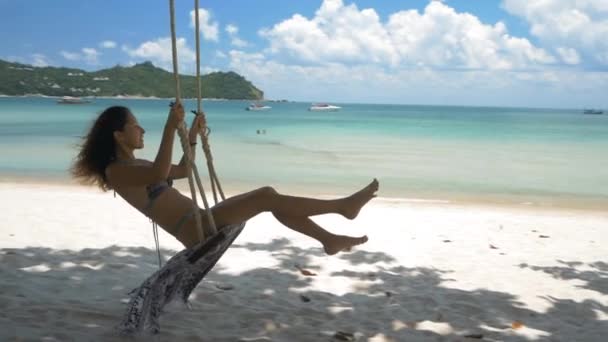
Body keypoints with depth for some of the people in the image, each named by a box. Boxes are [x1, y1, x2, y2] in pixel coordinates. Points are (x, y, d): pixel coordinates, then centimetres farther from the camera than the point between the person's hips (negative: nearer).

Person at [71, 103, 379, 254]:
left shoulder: (136, 164, 19)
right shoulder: (115, 171, -10)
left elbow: (182, 171, 32)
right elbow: (160, 174, -30)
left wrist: (193, 136, 25)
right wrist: (170, 128, -30)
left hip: (201, 222, 10)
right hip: (196, 231, -10)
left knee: (268, 194, 3)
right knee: (266, 198, -18)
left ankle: (329, 240, 6)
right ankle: (342, 205, -11)